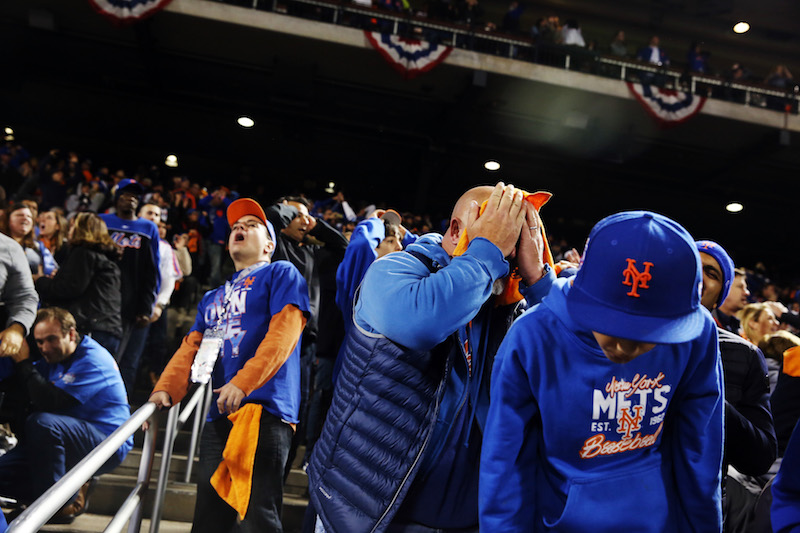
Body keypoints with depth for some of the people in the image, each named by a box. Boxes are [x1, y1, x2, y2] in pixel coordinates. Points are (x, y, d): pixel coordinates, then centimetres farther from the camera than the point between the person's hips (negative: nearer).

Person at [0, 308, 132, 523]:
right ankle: (74, 490, 6)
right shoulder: (56, 356, 10)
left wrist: (24, 363, -19)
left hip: (109, 447, -9)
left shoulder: (92, 360, -18)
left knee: (41, 422, -32)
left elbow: (49, 402, -27)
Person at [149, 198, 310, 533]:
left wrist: (242, 383, -21)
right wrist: (166, 389, -1)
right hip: (218, 416, 7)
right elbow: (191, 347, 18)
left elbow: (283, 333, -10)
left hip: (263, 410, -7)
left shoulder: (281, 273, 5)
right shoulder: (214, 296, 27)